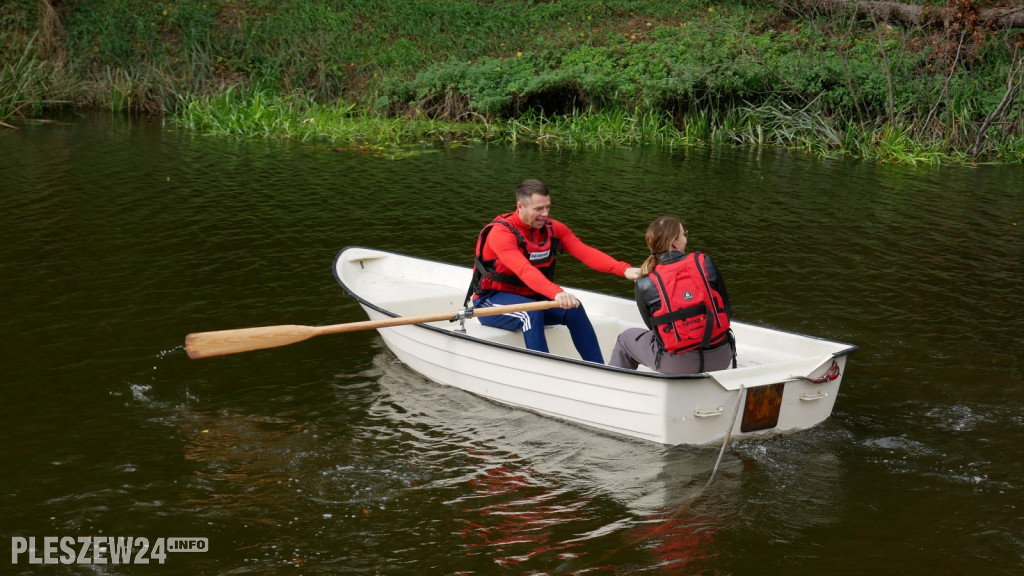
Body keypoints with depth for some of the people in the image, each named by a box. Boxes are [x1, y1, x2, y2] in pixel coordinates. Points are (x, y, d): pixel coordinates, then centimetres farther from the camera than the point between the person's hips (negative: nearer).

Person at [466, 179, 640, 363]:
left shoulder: (552, 228, -4)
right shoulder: (501, 232, -24)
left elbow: (586, 253, -17)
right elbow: (524, 270, -41)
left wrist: (624, 269, -33)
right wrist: (556, 293, -57)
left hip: (529, 297, 6)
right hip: (491, 300, -6)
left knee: (573, 308, -16)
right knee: (532, 313, -34)